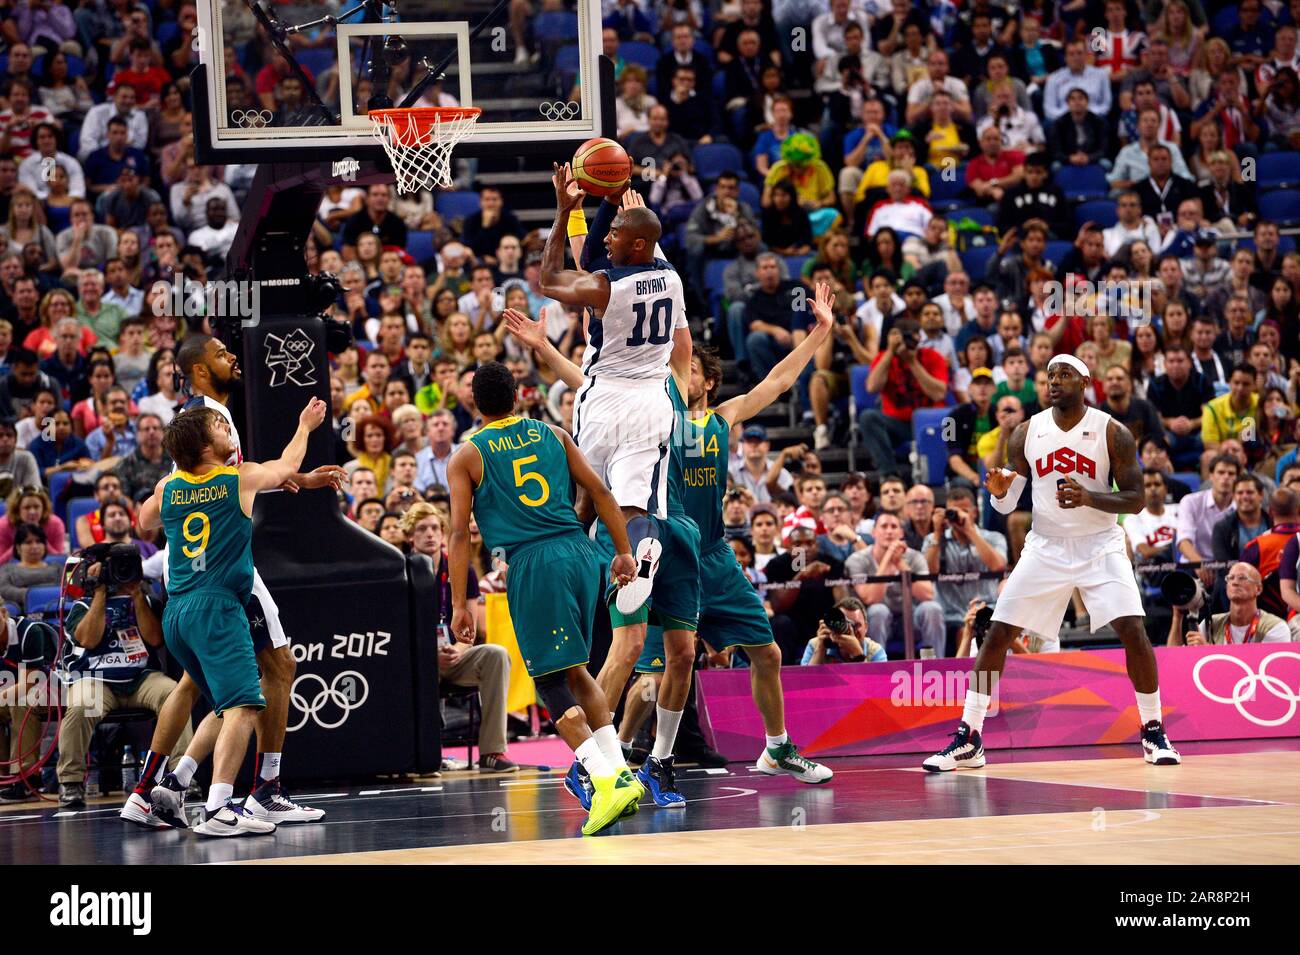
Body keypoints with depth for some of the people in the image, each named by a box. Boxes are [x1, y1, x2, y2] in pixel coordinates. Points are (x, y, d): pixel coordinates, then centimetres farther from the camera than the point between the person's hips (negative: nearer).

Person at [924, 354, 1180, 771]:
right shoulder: (1027, 433, 0)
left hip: (1100, 545, -2)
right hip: (1046, 546, 3)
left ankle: (1154, 733, -1)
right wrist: (999, 491, -20)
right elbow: (1007, 505, 5)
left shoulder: (1112, 432, -9)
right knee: (997, 634, -4)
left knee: (1133, 631, -17)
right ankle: (968, 739, 2)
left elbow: (1135, 499, -10)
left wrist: (1089, 497, -27)